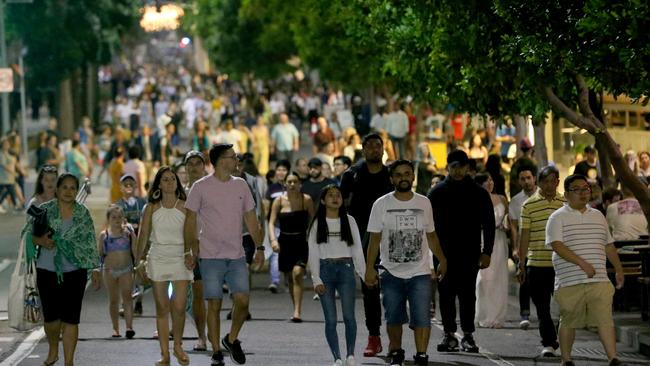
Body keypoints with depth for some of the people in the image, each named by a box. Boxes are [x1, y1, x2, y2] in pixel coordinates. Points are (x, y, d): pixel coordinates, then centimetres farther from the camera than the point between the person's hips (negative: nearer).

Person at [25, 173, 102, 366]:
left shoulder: (83, 214, 3)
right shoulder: (44, 209, 2)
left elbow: (91, 243, 3)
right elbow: (27, 233, 4)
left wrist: (96, 270, -3)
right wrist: (40, 241, -17)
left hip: (75, 272, 0)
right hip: (47, 270, 0)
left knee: (70, 318, -5)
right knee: (50, 315, 3)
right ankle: (53, 350, 31)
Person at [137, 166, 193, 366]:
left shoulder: (185, 207, 1)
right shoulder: (151, 208, 5)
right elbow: (143, 234, 6)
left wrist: (189, 254, -17)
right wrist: (140, 259, 2)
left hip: (180, 258, -1)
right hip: (158, 258, 1)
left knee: (179, 307, -8)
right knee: (162, 308, 3)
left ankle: (178, 345, 17)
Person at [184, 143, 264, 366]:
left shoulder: (241, 185, 9)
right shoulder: (201, 187, -3)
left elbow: (250, 218, 13)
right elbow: (190, 220, 0)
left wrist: (259, 247, 8)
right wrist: (193, 250, -3)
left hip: (237, 256, 3)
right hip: (211, 256, -3)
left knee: (242, 300, -7)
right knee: (214, 304, -2)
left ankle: (232, 340, 16)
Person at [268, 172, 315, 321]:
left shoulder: (306, 200, -3)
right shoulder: (279, 201, 0)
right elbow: (272, 222, -4)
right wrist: (273, 240, -20)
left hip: (302, 242, -3)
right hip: (285, 242, 3)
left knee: (297, 273, -20)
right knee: (289, 278, 12)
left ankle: (297, 312, -24)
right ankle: (296, 310, 28)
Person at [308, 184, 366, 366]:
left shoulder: (349, 221, 8)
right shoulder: (317, 223, 6)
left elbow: (357, 250, 9)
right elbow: (313, 253, 4)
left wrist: (364, 274, 2)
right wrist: (316, 280, -4)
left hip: (346, 268, 0)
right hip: (325, 269, 0)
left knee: (349, 316, -13)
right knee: (330, 319, -1)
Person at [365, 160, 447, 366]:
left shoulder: (424, 203, 5)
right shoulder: (382, 204, -1)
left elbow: (431, 235, 15)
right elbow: (375, 239, -1)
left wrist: (442, 260, 11)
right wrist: (369, 268, -8)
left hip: (420, 273, 0)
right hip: (391, 273, 0)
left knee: (421, 317, -11)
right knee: (393, 318, 10)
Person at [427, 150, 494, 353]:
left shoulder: (478, 193, 5)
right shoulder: (437, 192, 7)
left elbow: (488, 225, 7)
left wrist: (486, 252, -1)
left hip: (469, 253, -1)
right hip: (444, 253, 1)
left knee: (467, 294, -1)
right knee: (446, 294, 1)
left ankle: (468, 335, 4)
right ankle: (449, 334, 7)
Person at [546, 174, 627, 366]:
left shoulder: (598, 216, 17)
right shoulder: (558, 218, -2)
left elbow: (609, 246, 26)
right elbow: (557, 245, -15)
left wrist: (619, 270, 25)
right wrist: (582, 263, -23)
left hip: (599, 281, 3)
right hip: (570, 283, -3)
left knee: (605, 319, -8)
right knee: (569, 321, 7)